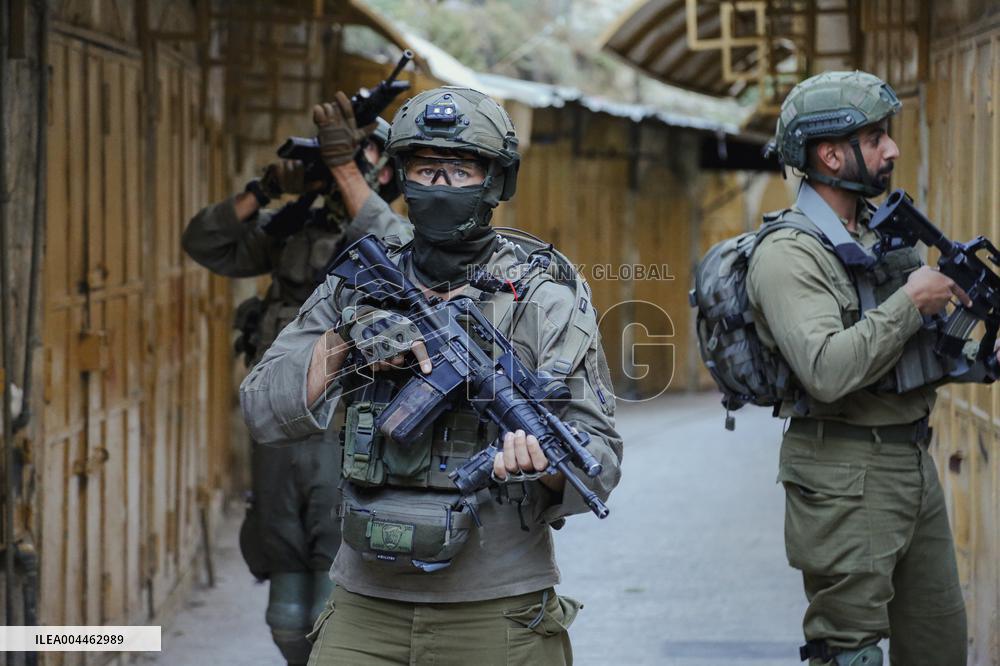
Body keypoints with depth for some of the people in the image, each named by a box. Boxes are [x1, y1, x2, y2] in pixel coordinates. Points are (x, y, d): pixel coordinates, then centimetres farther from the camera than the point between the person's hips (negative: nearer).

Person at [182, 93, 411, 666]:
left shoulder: (391, 234, -2)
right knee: (289, 618, 12)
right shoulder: (293, 228, 12)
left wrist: (345, 167, -29)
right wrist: (263, 192, -4)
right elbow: (204, 245, 10)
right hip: (278, 432, 5)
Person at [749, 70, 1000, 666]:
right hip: (846, 477, -9)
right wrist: (911, 301, -19)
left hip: (915, 463, 9)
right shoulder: (788, 255, -15)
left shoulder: (886, 232, 13)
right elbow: (828, 372, -29)